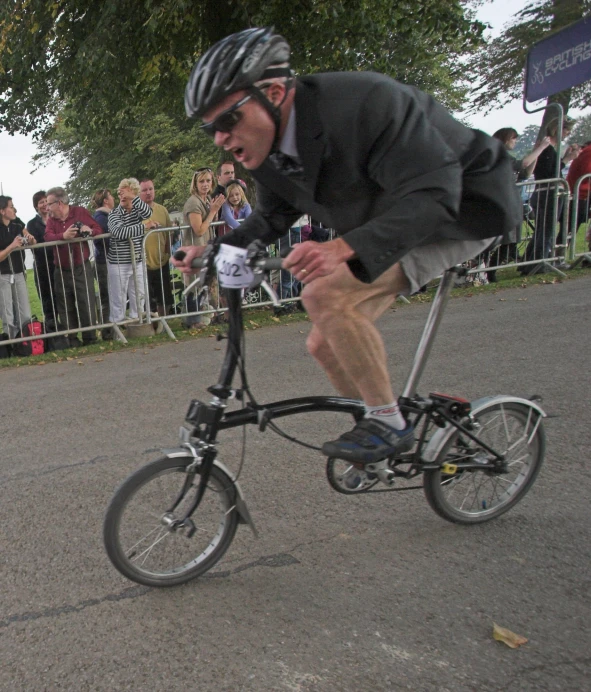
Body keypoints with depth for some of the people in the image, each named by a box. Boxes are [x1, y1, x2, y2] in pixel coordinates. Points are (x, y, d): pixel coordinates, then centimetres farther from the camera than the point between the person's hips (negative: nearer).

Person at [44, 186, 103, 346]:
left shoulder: (80, 212, -1)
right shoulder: (51, 219, 6)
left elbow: (99, 230, -1)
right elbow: (48, 238, -12)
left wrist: (90, 230, -25)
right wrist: (63, 236, -32)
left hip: (82, 268, -3)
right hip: (61, 271, 4)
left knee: (87, 304, -2)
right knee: (66, 307, 8)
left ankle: (90, 338, 7)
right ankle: (70, 339, 16)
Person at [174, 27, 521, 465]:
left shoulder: (365, 101, -31)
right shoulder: (272, 148, -6)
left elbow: (433, 194, -36)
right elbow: (271, 218, 9)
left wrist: (345, 247, -50)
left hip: (460, 205, -8)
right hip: (386, 222, 9)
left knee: (326, 294, -28)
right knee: (323, 344, 2)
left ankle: (389, 424, -12)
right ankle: (387, 430, 22)